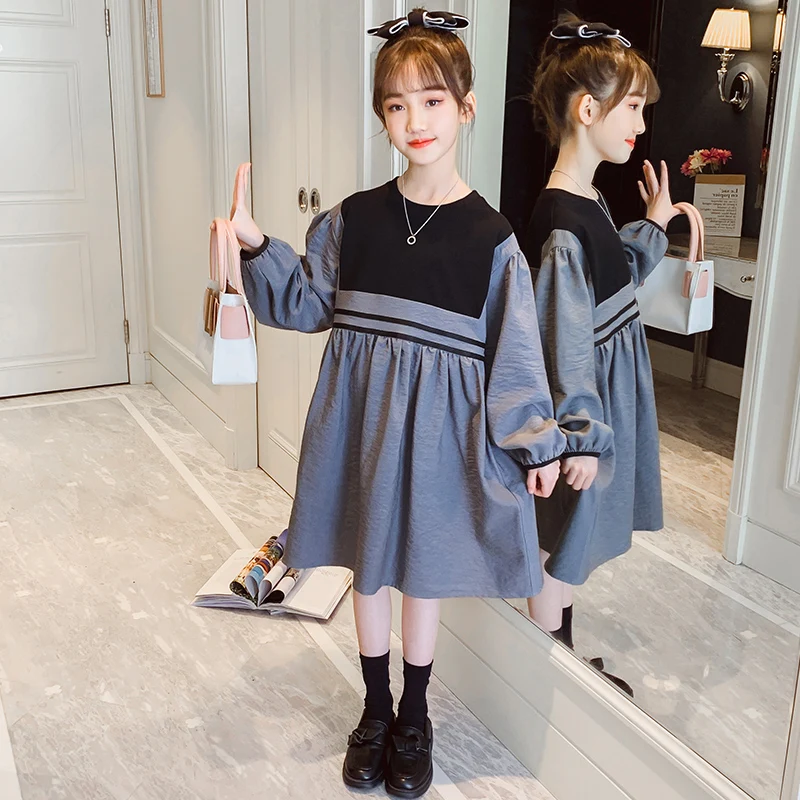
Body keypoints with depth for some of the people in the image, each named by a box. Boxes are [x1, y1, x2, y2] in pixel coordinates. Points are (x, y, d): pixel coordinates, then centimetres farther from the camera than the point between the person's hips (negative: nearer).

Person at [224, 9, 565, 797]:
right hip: (361, 417, 2)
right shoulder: (352, 219, -2)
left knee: (424, 570, 13)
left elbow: (513, 346, -4)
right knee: (368, 567, 15)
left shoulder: (489, 236, -8)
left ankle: (414, 717, 36)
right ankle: (375, 709, 38)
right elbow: (307, 303, 5)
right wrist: (254, 245, -9)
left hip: (441, 427, -2)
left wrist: (536, 440, -2)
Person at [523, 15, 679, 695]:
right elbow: (564, 343, -24)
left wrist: (654, 226, 17)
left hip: (610, 396, 10)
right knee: (565, 550, 9)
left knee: (576, 546, 22)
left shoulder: (591, 201, 5)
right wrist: (581, 437, -19)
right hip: (584, 408, -10)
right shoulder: (561, 227, -26)